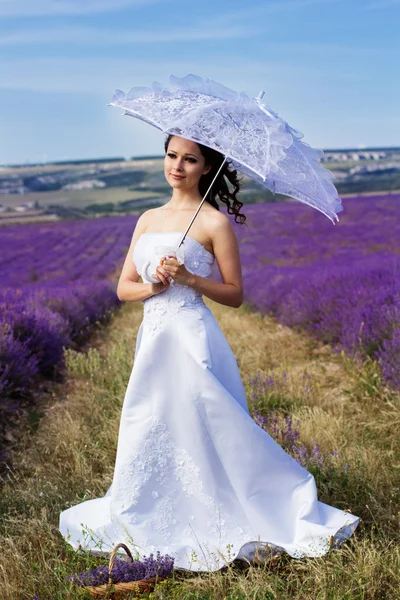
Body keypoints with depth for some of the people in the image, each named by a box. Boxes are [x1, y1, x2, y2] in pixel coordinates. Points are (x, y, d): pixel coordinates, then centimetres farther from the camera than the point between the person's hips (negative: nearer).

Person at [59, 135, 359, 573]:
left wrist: (188, 277, -17)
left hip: (193, 341, -6)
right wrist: (152, 286, -9)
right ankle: (142, 523, 29)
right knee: (148, 438, 11)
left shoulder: (214, 222, -4)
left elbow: (235, 294, -4)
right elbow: (124, 288, 12)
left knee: (208, 435, -4)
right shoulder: (148, 219, 14)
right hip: (154, 340, 6)